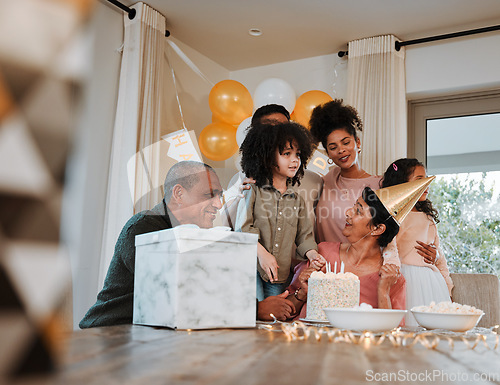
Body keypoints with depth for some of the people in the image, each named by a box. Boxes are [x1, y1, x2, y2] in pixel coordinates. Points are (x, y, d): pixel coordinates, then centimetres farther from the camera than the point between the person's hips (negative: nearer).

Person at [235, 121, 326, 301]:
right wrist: (262, 253, -18)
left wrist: (311, 253, -7)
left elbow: (304, 234, 13)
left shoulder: (297, 199, 11)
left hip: (280, 272, 4)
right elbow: (243, 228, -9)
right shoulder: (253, 190, -3)